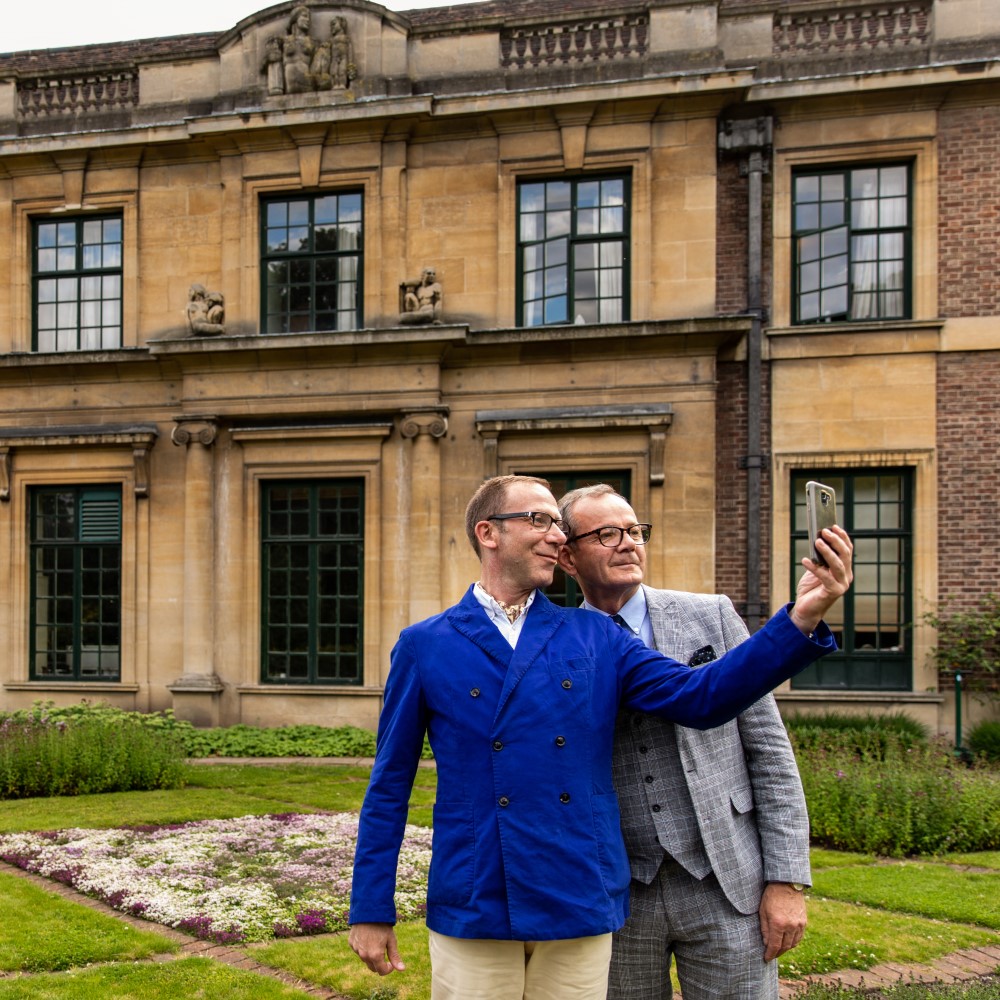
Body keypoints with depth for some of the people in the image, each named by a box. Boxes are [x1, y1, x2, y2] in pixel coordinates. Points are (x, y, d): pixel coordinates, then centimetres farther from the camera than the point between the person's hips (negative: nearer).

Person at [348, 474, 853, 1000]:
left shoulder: (594, 637, 6)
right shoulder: (424, 645, 1)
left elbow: (699, 696, -6)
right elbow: (389, 784, 3)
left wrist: (801, 618, -17)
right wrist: (371, 912, 2)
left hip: (579, 909, 2)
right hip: (472, 911, -2)